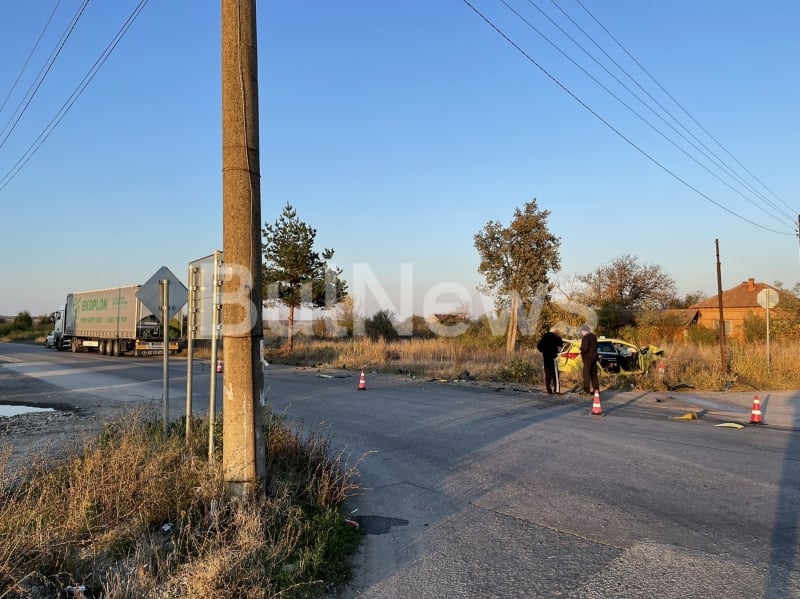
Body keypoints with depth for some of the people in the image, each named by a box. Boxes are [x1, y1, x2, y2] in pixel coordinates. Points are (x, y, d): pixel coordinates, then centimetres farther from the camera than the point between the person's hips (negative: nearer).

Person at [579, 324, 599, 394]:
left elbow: (585, 348, -22)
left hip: (588, 357, -9)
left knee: (586, 374, -6)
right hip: (594, 356, 9)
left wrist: (581, 352, -6)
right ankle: (596, 389, 17)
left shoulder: (586, 337, -16)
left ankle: (586, 390, -8)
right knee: (594, 373, 15)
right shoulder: (594, 336, 13)